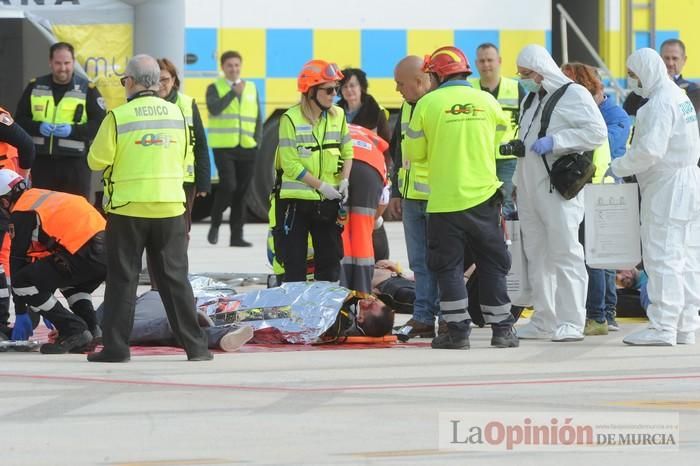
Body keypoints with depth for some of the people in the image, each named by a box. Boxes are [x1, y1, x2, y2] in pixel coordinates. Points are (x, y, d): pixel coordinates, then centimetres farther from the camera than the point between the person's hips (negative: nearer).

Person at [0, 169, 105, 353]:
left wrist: (20, 314, 11)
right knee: (69, 284, 37)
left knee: (23, 283, -1)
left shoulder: (22, 213, 3)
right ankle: (91, 330, 17)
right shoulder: (43, 196, 29)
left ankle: (74, 332, -3)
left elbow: (18, 261, 5)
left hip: (87, 255, -9)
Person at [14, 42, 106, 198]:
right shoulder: (35, 87, 10)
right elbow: (19, 120, 9)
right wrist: (38, 127, -12)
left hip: (75, 163, -3)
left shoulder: (87, 89, 1)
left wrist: (73, 130, -20)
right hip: (41, 162, 3)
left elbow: (100, 124, -4)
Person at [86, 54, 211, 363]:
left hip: (127, 208, -3)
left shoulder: (118, 117, -11)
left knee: (122, 279, 5)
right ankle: (195, 345, 7)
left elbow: (97, 160, -6)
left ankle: (116, 346, 4)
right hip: (170, 207, 3)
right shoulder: (177, 114, 3)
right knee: (175, 278, 9)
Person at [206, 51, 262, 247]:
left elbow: (258, 117, 16)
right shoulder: (215, 88, 3)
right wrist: (234, 92, -17)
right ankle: (215, 223, 4)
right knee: (228, 185, -18)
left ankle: (237, 236, 8)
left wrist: (257, 140, 4)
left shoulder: (251, 88, 14)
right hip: (224, 147, -4)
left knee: (241, 191, 3)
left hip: (247, 148, 4)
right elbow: (214, 109, -17)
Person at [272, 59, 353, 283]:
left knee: (330, 260, 8)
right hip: (296, 199, -5)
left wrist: (344, 181, -5)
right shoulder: (291, 119, -11)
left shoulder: (338, 115, 4)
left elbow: (347, 151, 12)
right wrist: (321, 185, -17)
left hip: (328, 200, 5)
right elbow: (290, 164, -14)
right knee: (295, 263, 0)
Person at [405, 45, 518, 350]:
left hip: (444, 200, -2)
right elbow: (500, 139, 14)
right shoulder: (487, 101, 1)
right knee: (492, 263, 10)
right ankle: (501, 329, 10)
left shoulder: (427, 104, -6)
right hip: (483, 198, 2)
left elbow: (414, 153, -1)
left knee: (448, 266, 5)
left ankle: (457, 330, 0)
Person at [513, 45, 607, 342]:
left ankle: (571, 322, -12)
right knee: (537, 256, 8)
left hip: (559, 188, -8)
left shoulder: (573, 95, -5)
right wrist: (517, 182, 22)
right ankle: (544, 321, 11)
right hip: (530, 189, 8)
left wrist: (553, 141, -20)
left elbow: (597, 133, -16)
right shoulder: (529, 100, 21)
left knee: (565, 254, -10)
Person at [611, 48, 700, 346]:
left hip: (666, 190, -10)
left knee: (662, 257, -9)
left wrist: (618, 167, -11)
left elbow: (649, 150, -24)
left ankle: (663, 327, -11)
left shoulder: (660, 103, -16)